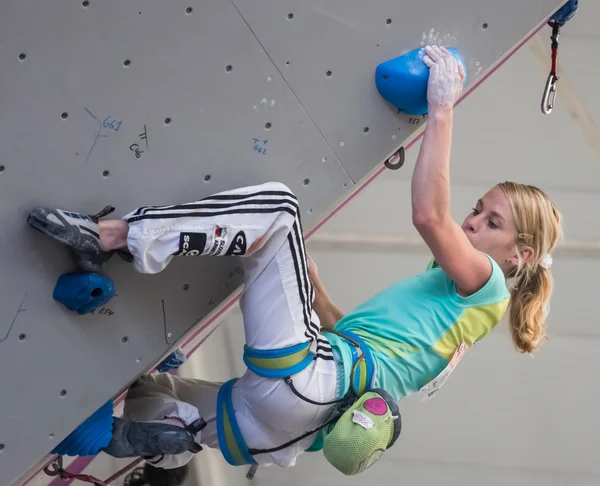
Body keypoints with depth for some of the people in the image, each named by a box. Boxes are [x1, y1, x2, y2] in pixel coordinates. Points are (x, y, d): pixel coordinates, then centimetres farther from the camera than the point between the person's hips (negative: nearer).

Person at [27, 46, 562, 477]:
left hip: (303, 376, -10)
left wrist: (443, 109, -9)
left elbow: (429, 215, -13)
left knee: (276, 204, -14)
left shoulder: (487, 285, 5)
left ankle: (109, 236, -18)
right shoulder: (438, 293, 32)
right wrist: (308, 277, 23)